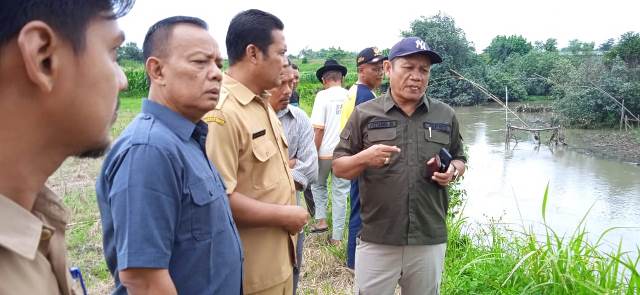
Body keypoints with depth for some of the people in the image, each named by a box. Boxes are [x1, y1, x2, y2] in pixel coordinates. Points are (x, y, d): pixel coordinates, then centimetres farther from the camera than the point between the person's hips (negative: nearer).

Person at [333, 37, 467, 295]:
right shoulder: (364, 113, -1)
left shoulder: (446, 115, 6)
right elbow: (338, 167, 2)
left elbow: (459, 160, 16)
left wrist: (452, 171, -7)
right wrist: (364, 158, -19)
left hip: (430, 240, 2)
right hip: (376, 241, -2)